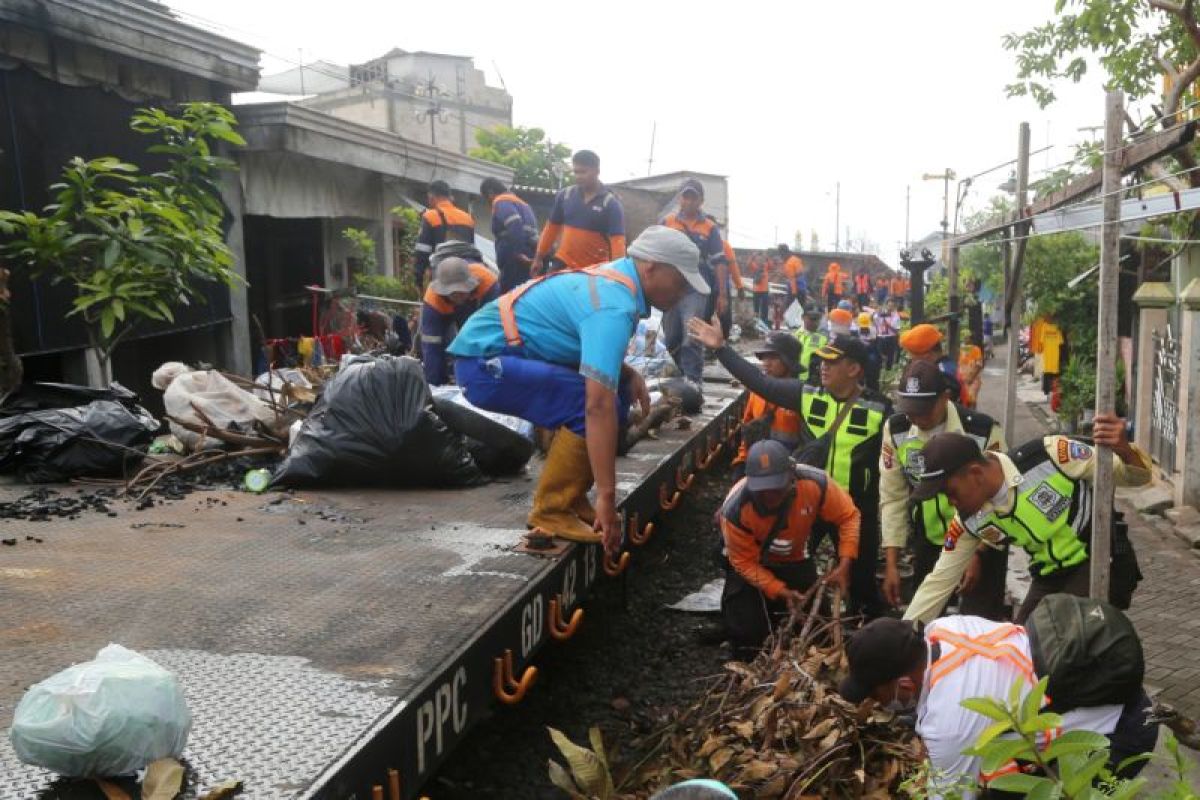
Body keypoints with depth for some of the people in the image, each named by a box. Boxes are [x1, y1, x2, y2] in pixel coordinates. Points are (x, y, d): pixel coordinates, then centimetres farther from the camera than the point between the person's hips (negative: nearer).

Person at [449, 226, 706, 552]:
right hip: (485, 360, -10)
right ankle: (551, 511, -9)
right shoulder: (615, 306, -23)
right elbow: (598, 405, -32)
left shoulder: (615, 280, 7)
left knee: (616, 391, 8)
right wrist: (607, 496, -31)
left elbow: (597, 352, 21)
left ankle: (571, 497, 13)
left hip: (509, 353, 10)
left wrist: (628, 375, 0)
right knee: (591, 405, -23)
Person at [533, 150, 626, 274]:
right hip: (563, 264, 3)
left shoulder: (611, 204, -9)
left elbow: (617, 241, -17)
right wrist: (539, 258, 12)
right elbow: (552, 227, 12)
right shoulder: (565, 195, 2)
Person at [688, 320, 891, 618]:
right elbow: (759, 382, -6)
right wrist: (721, 347, -12)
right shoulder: (808, 395, -6)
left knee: (861, 576, 13)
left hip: (857, 505, -2)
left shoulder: (879, 409, -13)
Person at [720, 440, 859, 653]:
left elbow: (849, 517, -17)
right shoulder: (735, 509, -36)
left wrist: (844, 564, -26)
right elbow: (744, 562, -22)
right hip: (752, 565, -3)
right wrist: (780, 591, -30)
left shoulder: (815, 483, -33)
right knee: (747, 632, -14)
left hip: (795, 561, 3)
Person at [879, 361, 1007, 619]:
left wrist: (979, 556, -14)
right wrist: (892, 564, -9)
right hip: (929, 542, 3)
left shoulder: (983, 431, -21)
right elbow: (892, 497, -7)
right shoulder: (895, 430, -12)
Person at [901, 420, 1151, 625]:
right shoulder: (971, 521, -9)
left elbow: (1136, 475, -16)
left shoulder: (1049, 456, -25)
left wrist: (1123, 450, -41)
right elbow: (939, 583, -1)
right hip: (1051, 577, 6)